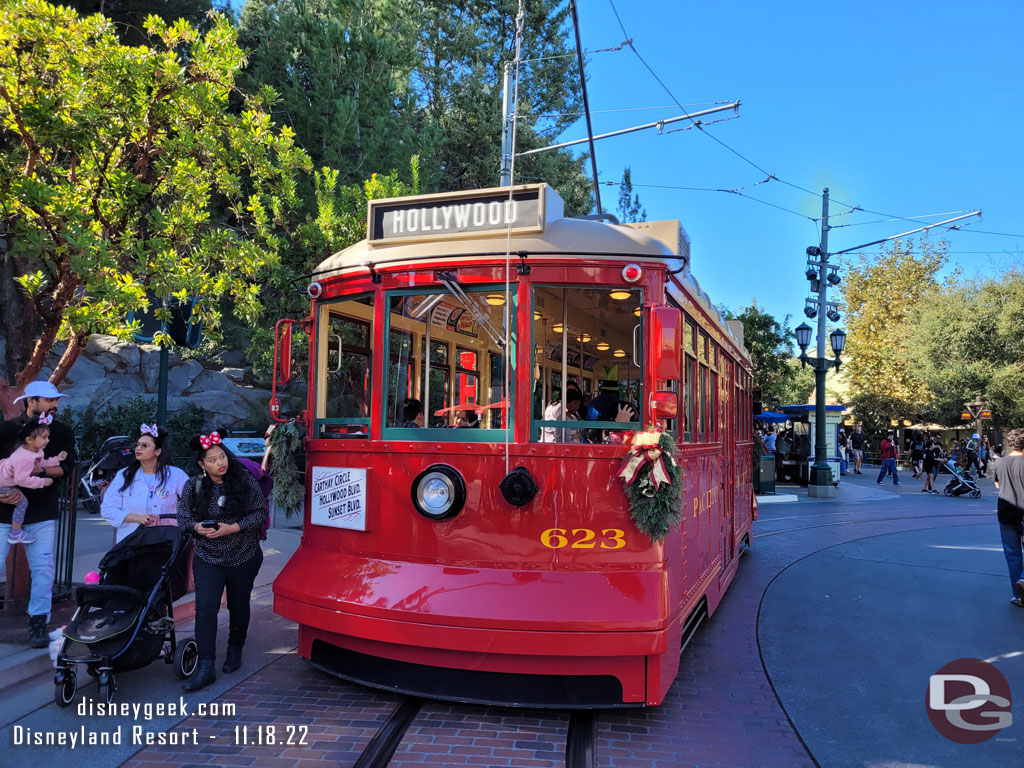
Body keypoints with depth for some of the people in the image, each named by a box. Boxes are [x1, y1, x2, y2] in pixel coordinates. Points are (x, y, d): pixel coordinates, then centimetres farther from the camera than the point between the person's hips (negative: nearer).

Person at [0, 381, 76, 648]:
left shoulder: (62, 433, 6)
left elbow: (66, 467, -3)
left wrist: (40, 470, -19)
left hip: (42, 512, 1)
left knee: (43, 568, -2)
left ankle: (38, 624, 7)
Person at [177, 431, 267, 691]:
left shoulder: (245, 480, -8)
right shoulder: (193, 487, -2)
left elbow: (260, 512, -8)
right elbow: (183, 519, 4)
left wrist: (233, 528, -19)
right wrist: (198, 527, -18)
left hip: (244, 557, 0)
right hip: (207, 559, 0)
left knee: (238, 606, 13)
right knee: (205, 606, -13)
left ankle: (235, 651, 37)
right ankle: (206, 667, -9)